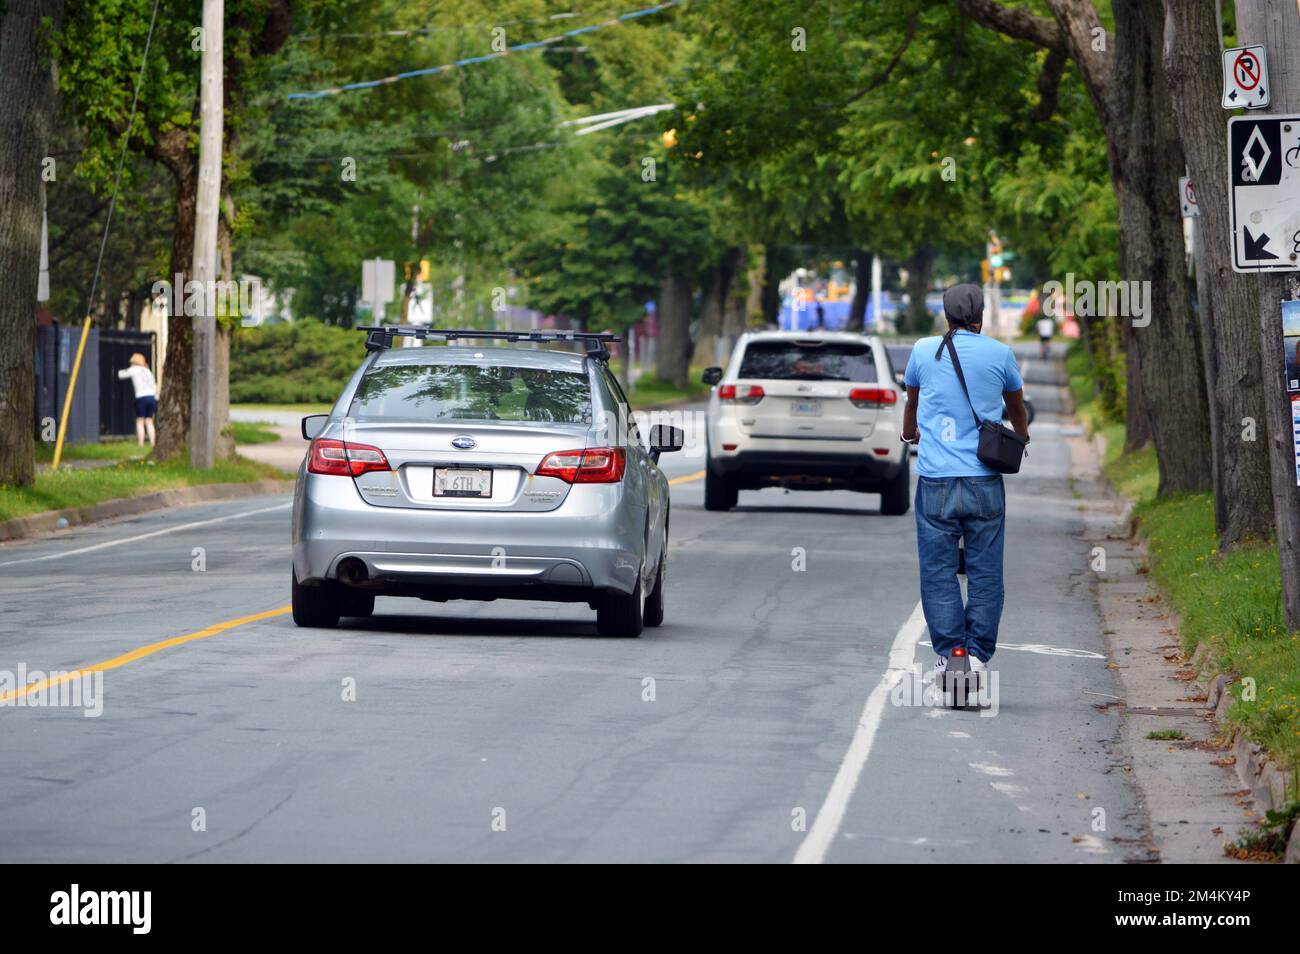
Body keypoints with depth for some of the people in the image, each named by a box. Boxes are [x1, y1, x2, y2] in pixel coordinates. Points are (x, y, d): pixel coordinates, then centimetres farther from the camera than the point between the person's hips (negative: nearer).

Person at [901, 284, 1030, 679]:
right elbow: (1016, 405, 25)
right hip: (984, 482, 0)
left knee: (938, 571, 2)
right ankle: (978, 654, -1)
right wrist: (1021, 438, 47)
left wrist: (910, 434, 50)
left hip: (935, 481, 0)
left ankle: (949, 650, -6)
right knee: (985, 571, 3)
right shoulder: (999, 353, 5)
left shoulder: (924, 350, 7)